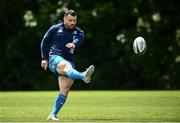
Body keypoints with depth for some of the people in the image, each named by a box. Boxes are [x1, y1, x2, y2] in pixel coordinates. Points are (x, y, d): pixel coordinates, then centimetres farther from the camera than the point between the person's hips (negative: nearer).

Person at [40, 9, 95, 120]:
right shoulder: (55, 29, 10)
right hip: (55, 58, -4)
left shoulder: (78, 31, 13)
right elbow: (45, 42, 19)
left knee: (65, 91, -7)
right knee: (67, 66, -38)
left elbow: (80, 38, -12)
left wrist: (74, 44, -35)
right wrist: (44, 58, 13)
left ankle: (53, 115, 1)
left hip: (69, 61, 4)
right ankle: (84, 76, -71)